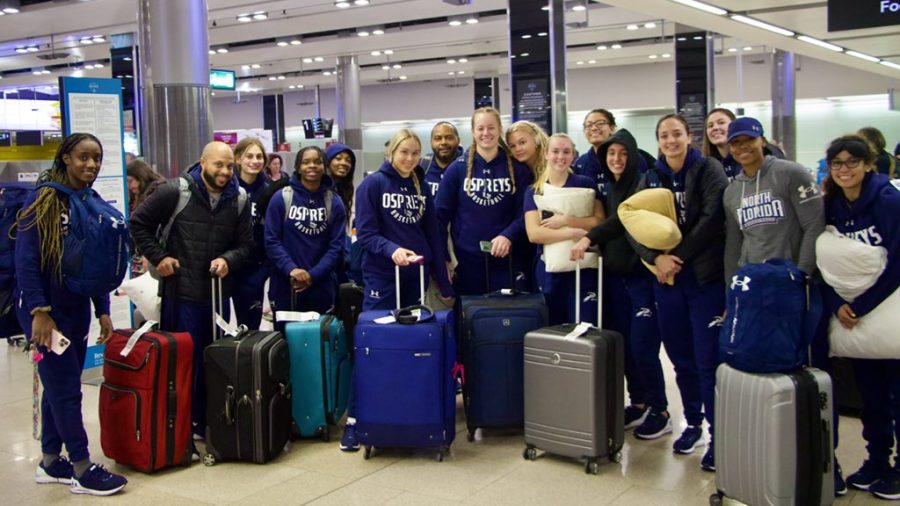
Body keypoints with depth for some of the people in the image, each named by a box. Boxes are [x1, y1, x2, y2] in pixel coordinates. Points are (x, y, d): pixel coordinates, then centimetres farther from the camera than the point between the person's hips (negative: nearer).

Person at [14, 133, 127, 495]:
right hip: (45, 311, -6)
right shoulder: (42, 200, -11)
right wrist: (39, 312, -20)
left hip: (77, 310, 7)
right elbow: (26, 260, -15)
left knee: (60, 386, 13)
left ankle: (50, 463, 25)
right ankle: (82, 471, 6)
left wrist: (103, 311, 9)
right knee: (66, 388, -3)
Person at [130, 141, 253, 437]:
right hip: (181, 292, -4)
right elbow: (138, 223, 0)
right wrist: (158, 257, -7)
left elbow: (245, 243, 10)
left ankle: (208, 422, 21)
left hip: (218, 293, 4)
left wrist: (228, 259, -10)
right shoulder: (176, 192, -8)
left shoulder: (238, 200, 4)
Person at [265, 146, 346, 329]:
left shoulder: (334, 202, 3)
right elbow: (271, 240, -5)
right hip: (285, 286, -1)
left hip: (321, 288, 1)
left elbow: (336, 245, -2)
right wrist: (291, 269, -21)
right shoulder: (281, 198, -2)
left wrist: (313, 275, -14)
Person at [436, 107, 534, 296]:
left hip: (508, 260, 0)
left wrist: (508, 235, -19)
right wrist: (441, 258, -5)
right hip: (467, 260, 0)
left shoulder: (517, 169, 3)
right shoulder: (457, 169, 2)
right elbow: (442, 214, 2)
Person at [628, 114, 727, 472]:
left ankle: (718, 433, 5)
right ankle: (692, 422, 27)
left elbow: (712, 218, -13)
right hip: (666, 279, 5)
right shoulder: (650, 178, 11)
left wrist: (679, 256, -14)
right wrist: (656, 258, -13)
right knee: (681, 357, 12)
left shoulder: (709, 170, -2)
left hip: (706, 277, -4)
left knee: (708, 359, -5)